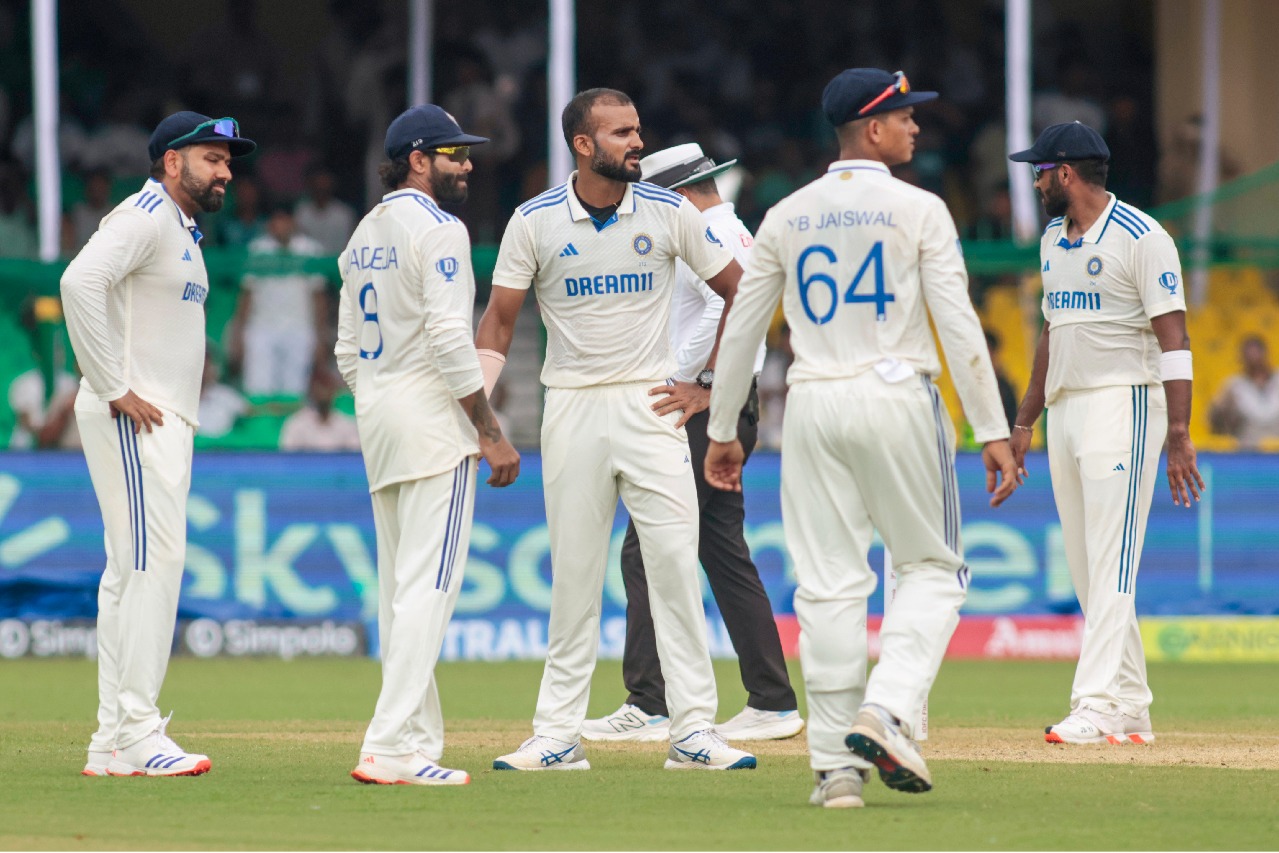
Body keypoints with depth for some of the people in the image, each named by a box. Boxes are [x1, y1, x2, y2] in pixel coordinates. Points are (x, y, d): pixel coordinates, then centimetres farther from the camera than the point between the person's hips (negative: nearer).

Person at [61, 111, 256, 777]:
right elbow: (80, 282, -26)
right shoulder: (144, 217, -11)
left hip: (166, 421, 10)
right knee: (154, 561, -15)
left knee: (133, 571, 9)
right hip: (131, 421, -10)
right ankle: (136, 731, -17)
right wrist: (116, 390, -23)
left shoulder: (180, 229, 21)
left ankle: (113, 745, 10)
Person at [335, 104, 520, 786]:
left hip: (376, 422, 9)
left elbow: (348, 350, 18)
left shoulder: (363, 236, 16)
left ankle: (418, 740, 14)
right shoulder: (436, 229, -11)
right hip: (434, 422, -9)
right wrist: (492, 434, -15)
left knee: (399, 589, 12)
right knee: (429, 584, -12)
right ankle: (393, 748, -19)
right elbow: (449, 340, -19)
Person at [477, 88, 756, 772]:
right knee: (573, 576, 4)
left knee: (676, 564, -8)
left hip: (651, 407, 0)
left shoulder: (670, 214, 0)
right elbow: (499, 318, 4)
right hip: (572, 409, 0)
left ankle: (693, 731, -7)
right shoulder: (535, 221, -1)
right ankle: (557, 735, 8)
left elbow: (739, 289, 8)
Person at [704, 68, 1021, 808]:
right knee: (932, 568, 8)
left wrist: (723, 430, 20)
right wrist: (993, 432, -8)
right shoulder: (919, 211, -4)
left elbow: (742, 330, 12)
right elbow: (959, 326, -9)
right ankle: (886, 714, -13)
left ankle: (837, 763, 2)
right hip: (898, 400, -4)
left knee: (829, 584, 4)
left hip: (813, 412, 4)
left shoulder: (787, 218, 8)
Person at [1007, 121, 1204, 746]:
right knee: (1087, 573, 7)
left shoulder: (1141, 238, -10)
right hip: (1065, 410, 9)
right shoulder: (1054, 240, 16)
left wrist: (1178, 436, -20)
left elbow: (1173, 341, -14)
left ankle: (1097, 708, -19)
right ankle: (1131, 710, 11)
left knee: (1110, 564, -13)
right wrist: (1023, 422, 20)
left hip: (1124, 406, -9)